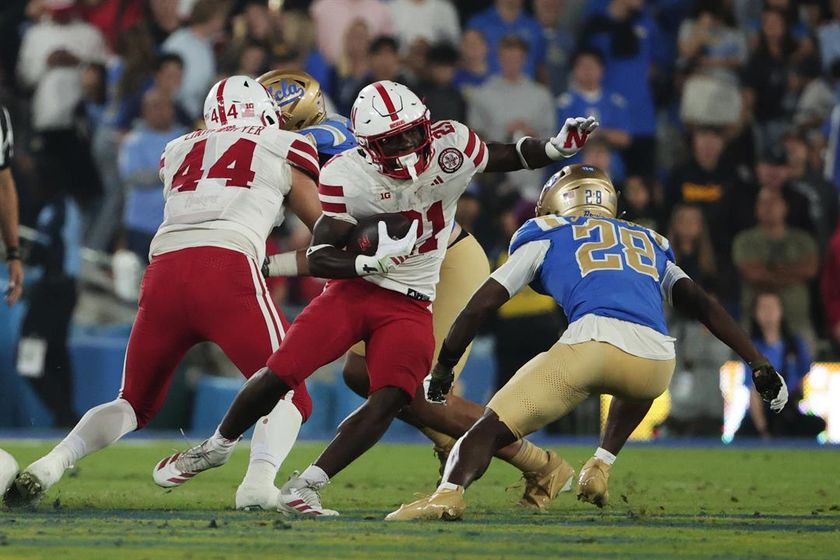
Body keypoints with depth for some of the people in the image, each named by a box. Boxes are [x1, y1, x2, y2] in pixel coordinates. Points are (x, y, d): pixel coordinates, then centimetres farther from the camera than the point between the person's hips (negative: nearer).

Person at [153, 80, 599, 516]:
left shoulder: (451, 144, -10)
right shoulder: (347, 176, -17)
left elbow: (504, 158, 11)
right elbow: (318, 258, -16)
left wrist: (555, 149, -3)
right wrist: (372, 262, -33)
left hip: (409, 304, 2)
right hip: (353, 289, -2)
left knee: (390, 400, -18)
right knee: (279, 375, -8)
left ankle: (304, 488, -12)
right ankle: (217, 446, 20)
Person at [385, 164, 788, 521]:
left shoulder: (547, 234, 26)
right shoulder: (650, 244, 36)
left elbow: (481, 305, 22)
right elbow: (703, 306, 28)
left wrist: (442, 370, 31)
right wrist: (760, 365, 29)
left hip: (595, 341, -4)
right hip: (657, 360, 4)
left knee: (494, 427, -2)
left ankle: (450, 492, -30)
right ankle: (600, 467, 24)